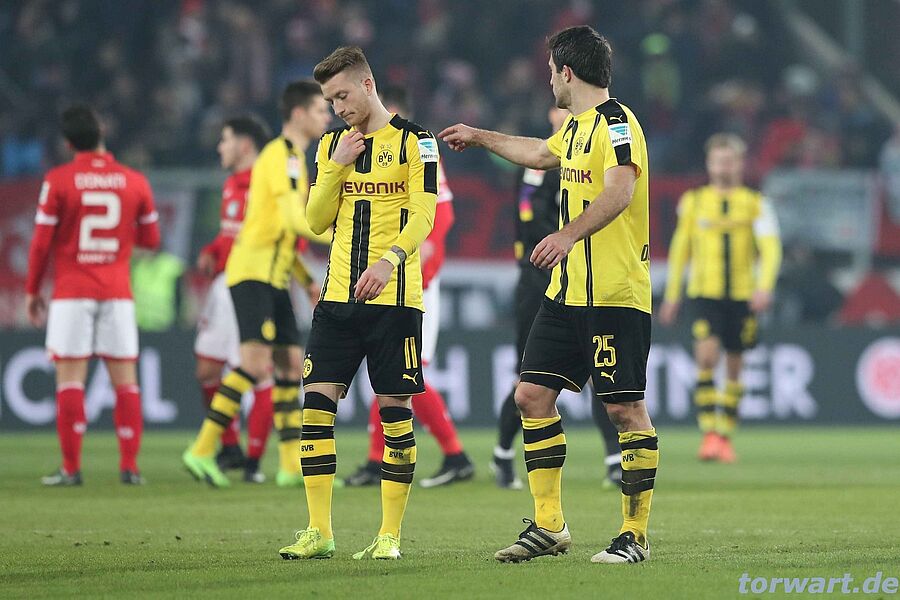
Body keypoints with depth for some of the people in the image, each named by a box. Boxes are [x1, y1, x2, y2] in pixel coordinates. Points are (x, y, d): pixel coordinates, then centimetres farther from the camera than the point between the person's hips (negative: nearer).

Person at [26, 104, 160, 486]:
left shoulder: (57, 181, -5)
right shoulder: (134, 182, 2)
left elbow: (42, 243, -4)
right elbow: (151, 239, 11)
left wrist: (32, 290, 7)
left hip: (71, 294, -2)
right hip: (118, 293, 2)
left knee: (70, 379, -1)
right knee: (125, 380, 5)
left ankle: (71, 469, -5)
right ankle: (129, 466, 1)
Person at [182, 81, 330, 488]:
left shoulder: (291, 159, 21)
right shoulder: (282, 156, -10)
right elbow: (294, 220, -22)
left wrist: (307, 280, 21)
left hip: (273, 277, 10)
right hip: (253, 272, -10)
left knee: (291, 364, 6)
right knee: (257, 362, -18)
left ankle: (292, 465, 7)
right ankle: (202, 451, -17)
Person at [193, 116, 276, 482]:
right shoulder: (232, 185, 16)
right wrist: (210, 253, 11)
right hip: (224, 284, 9)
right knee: (206, 370, 9)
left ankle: (254, 462, 1)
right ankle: (230, 448, 21)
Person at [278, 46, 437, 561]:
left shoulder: (413, 141, -2)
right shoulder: (332, 144, 15)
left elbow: (423, 215, -10)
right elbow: (317, 220, 11)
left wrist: (389, 259, -26)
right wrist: (337, 166, -3)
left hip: (394, 297, -5)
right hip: (339, 296, 5)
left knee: (395, 409, -2)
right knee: (317, 403, -3)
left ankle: (390, 534, 4)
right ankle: (320, 532, 2)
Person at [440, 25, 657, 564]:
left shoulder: (616, 122, -12)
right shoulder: (576, 126, 17)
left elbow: (619, 191, -29)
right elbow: (542, 154, 40)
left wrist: (570, 233, -43)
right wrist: (481, 138, 51)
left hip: (616, 294, -9)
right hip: (567, 292, 9)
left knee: (626, 408, -6)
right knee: (533, 394, 4)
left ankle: (636, 534, 1)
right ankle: (549, 526, 11)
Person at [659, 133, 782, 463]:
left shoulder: (756, 204, 5)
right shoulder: (693, 202, 9)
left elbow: (771, 249, -4)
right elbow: (680, 249, 16)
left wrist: (764, 286, -20)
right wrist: (671, 296, 15)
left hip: (743, 296, 1)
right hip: (704, 293, -1)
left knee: (734, 366, 5)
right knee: (706, 355, -19)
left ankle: (725, 438, 16)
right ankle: (709, 433, -19)